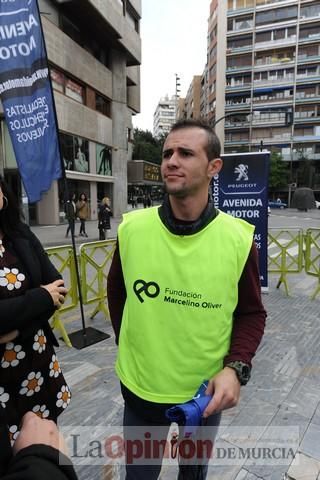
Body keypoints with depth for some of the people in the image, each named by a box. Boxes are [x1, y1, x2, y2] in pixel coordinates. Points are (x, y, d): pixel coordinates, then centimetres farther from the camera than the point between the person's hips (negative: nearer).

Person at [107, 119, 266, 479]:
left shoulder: (239, 238, -18)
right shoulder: (131, 229, -14)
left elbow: (252, 314, -6)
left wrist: (236, 367, -19)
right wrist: (128, 345, 8)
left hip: (207, 389, 0)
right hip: (140, 386, 1)